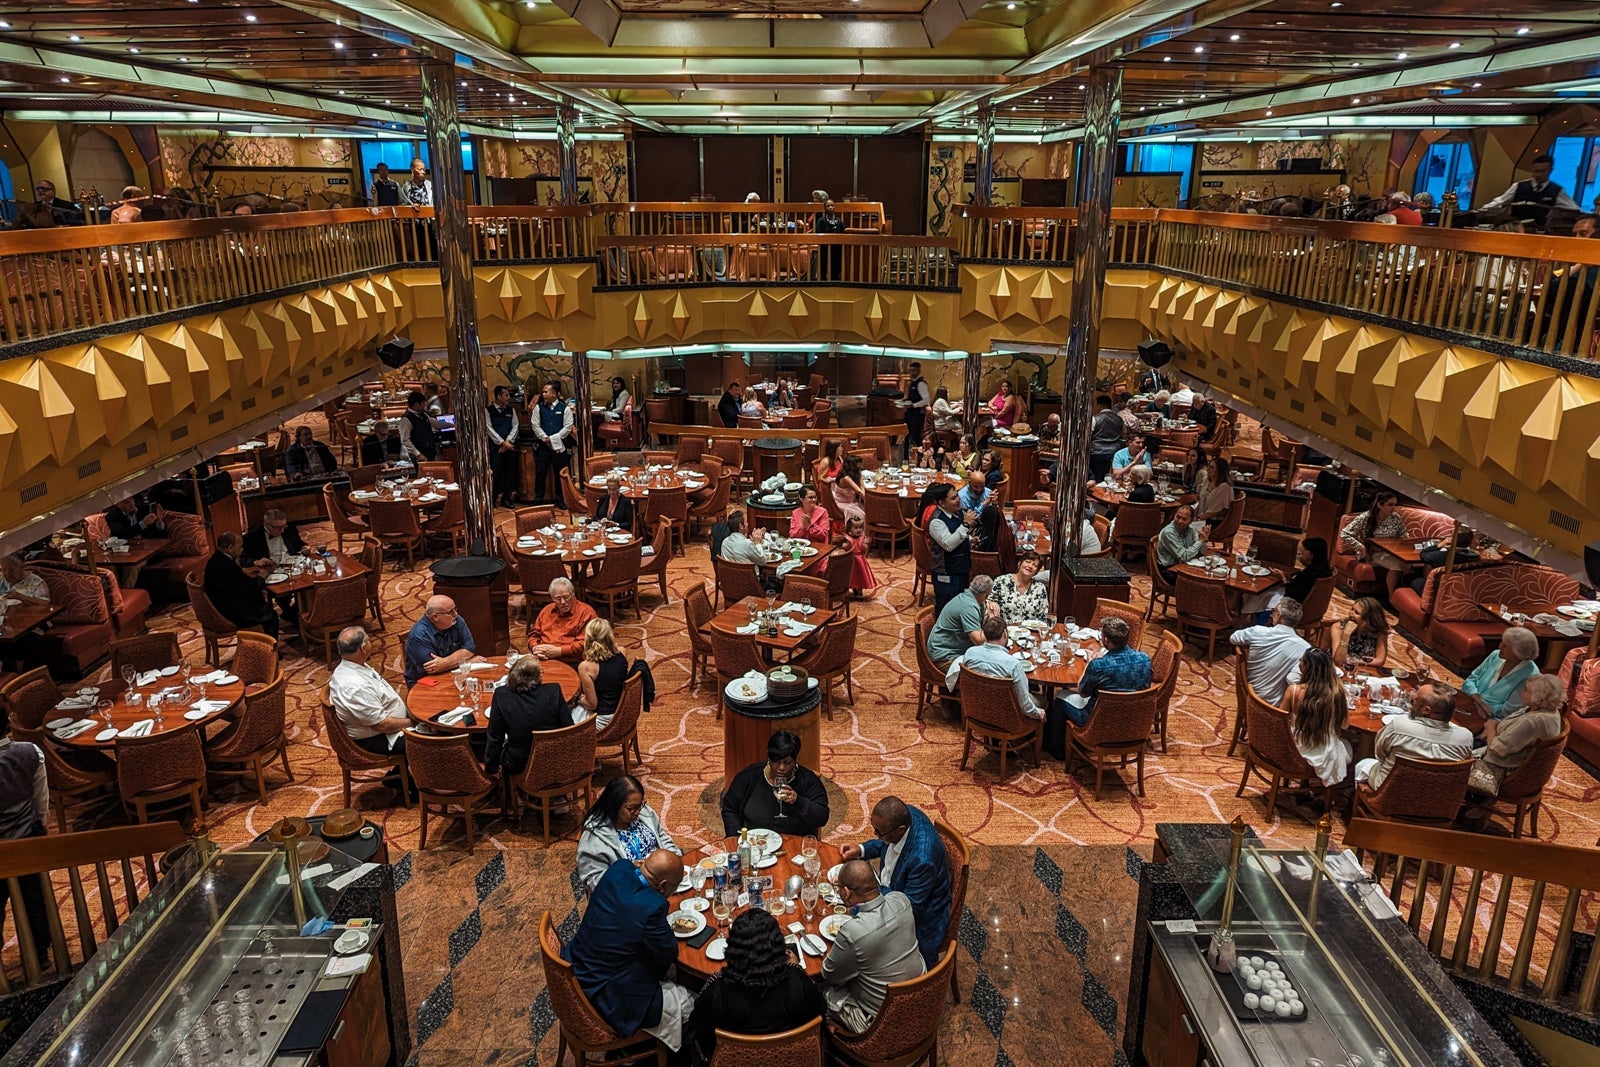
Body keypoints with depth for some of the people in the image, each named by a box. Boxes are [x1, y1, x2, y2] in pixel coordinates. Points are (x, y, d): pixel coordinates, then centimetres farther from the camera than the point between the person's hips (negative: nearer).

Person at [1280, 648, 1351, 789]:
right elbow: (1344, 725, -6)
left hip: (1294, 753, 1)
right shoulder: (1336, 692, -20)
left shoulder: (1293, 691, -21)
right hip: (1324, 756, -1)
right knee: (1347, 746, 35)